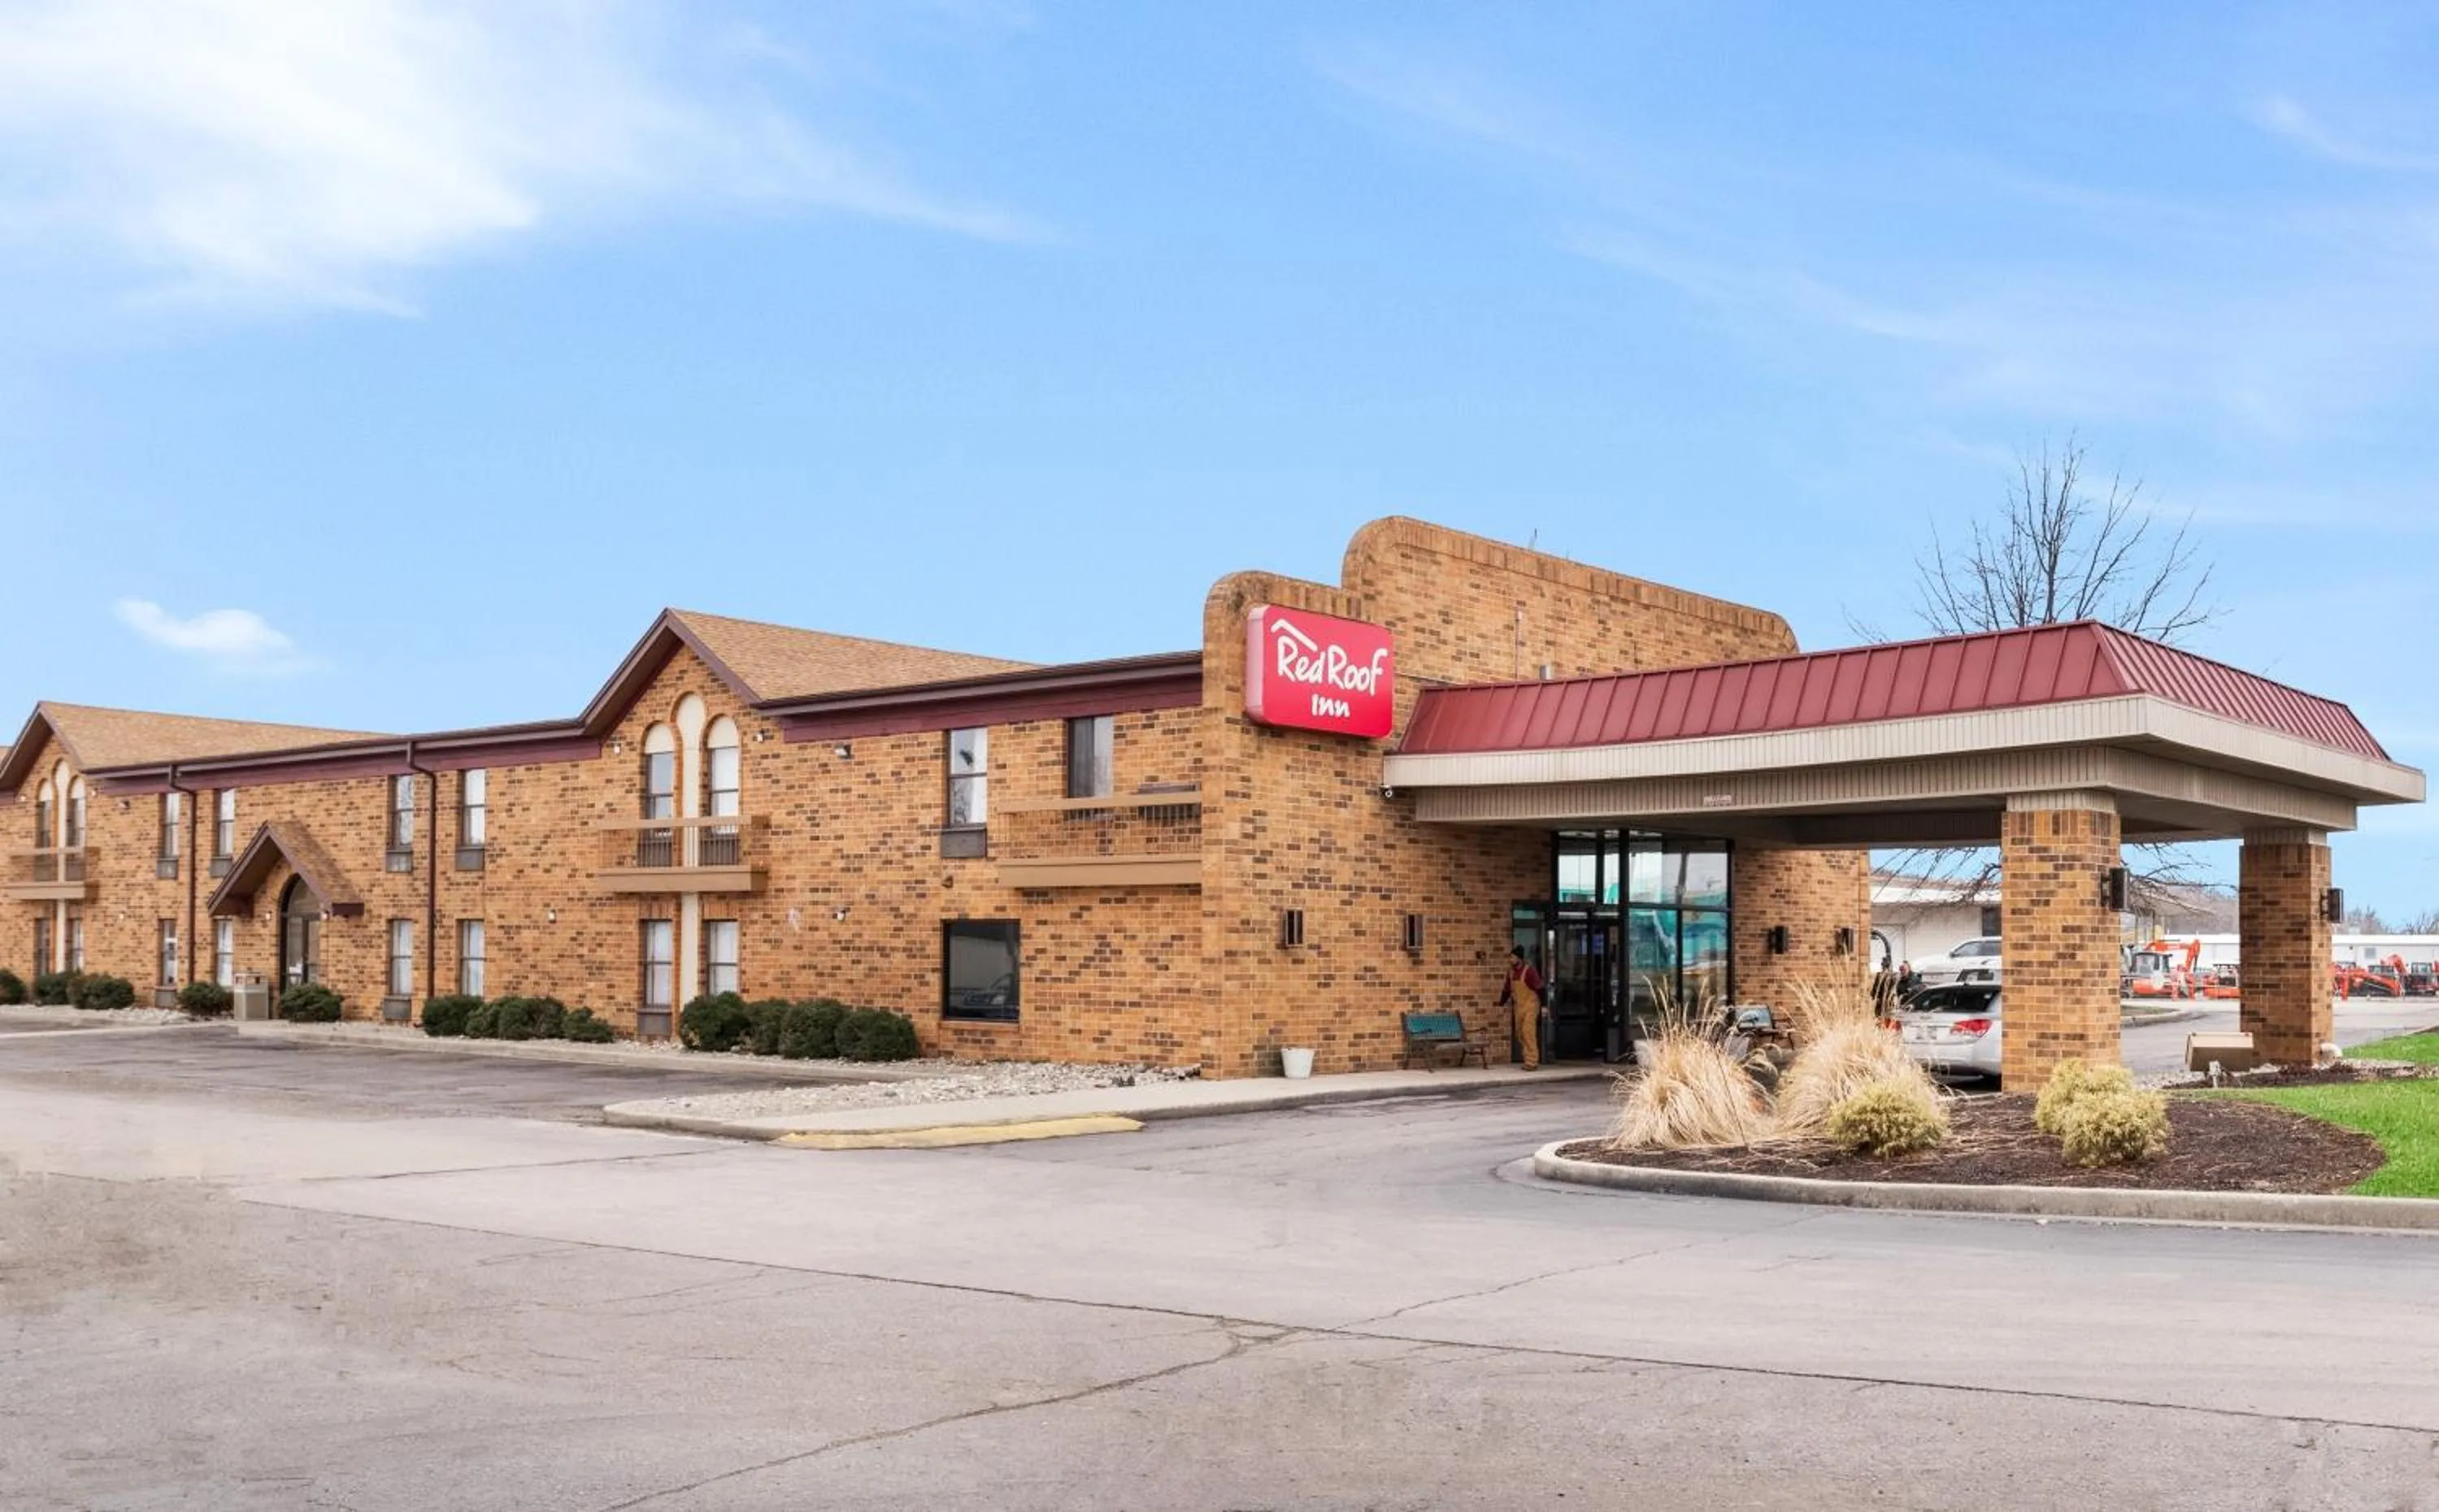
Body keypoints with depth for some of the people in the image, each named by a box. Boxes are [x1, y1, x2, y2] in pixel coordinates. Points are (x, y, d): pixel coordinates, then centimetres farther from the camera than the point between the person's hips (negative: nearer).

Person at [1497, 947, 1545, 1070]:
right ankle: (1530, 1058, 21)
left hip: (1531, 1005, -8)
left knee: (1528, 1032, -13)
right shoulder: (1511, 971, 6)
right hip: (1519, 1006, 8)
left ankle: (1532, 1062, -9)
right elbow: (1507, 989, 16)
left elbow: (1539, 988, -19)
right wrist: (1501, 1004, 19)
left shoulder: (1529, 971, -16)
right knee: (1520, 1034, 9)